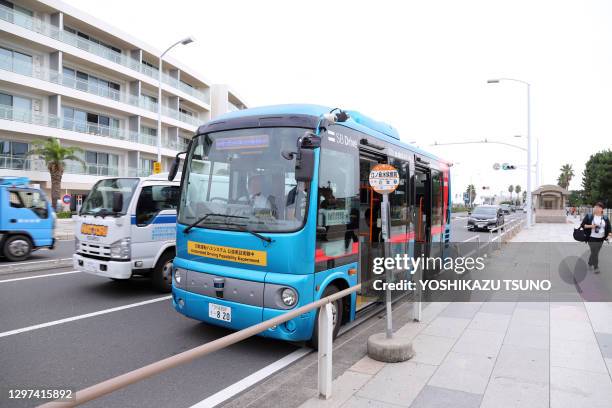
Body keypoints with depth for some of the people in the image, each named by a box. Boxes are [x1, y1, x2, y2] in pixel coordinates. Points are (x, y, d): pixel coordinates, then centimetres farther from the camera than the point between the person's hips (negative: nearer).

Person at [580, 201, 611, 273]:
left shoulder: (605, 218, 2)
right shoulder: (589, 216, -5)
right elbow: (582, 225, -3)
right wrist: (590, 226, -20)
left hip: (600, 239, 3)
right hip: (592, 238, -3)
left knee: (595, 252, 13)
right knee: (594, 253, -3)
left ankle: (590, 263, 35)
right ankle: (596, 267, 11)